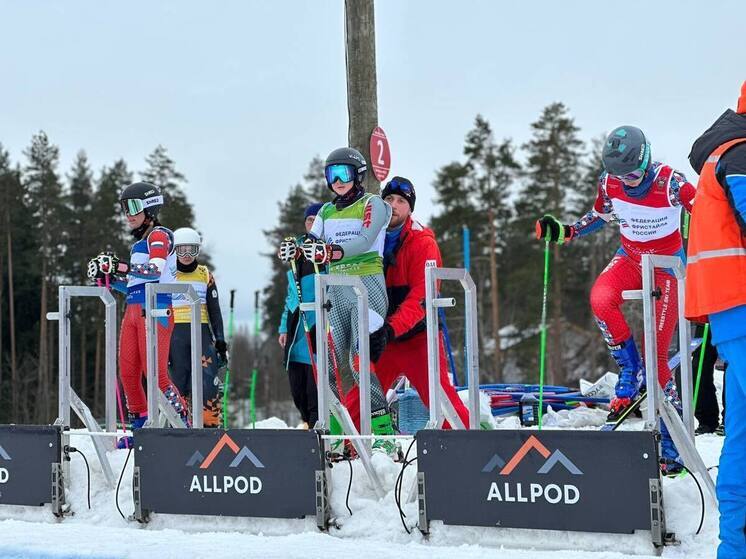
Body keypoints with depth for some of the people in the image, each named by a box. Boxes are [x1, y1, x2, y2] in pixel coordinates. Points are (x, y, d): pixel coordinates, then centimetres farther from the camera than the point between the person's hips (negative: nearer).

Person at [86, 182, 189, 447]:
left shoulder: (159, 235, -3)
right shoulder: (139, 242, 23)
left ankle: (183, 423, -6)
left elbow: (155, 270, -21)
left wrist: (120, 266, -26)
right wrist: (108, 276, 10)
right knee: (128, 373, 4)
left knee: (155, 373, -12)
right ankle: (139, 427, 12)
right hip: (133, 310, 9)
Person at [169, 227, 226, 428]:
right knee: (179, 381, -1)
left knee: (208, 383, -9)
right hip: (176, 334, -1)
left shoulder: (205, 275, 12)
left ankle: (211, 425, -3)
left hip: (202, 332, 1)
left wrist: (220, 340, 7)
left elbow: (215, 310, 13)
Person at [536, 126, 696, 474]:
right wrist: (565, 232, -3)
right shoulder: (609, 182, -11)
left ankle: (672, 447, 2)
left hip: (667, 264, -4)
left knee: (656, 353, -9)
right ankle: (632, 374, -12)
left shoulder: (670, 183, -23)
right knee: (601, 298, -32)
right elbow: (600, 215, 10)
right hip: (630, 257, 4)